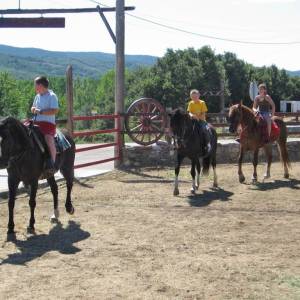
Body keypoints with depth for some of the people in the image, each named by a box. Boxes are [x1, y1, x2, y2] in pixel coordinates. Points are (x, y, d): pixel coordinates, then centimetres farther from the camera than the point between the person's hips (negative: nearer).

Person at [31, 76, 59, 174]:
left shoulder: (52, 96, -7)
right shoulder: (37, 96, 15)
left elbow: (55, 111, -16)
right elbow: (33, 108, 27)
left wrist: (40, 111, -18)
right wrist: (34, 109, 2)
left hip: (48, 123, -8)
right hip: (36, 122, 8)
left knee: (49, 140, -29)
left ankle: (52, 164, -25)